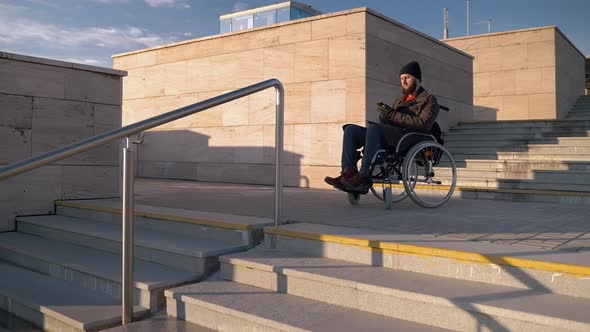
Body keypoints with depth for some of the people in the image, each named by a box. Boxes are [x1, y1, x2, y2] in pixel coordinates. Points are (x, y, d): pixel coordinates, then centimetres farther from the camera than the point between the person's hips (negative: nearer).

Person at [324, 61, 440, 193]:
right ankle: (348, 173, -28)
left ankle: (363, 179, -38)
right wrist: (385, 113, -3)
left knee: (373, 127, -33)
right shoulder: (399, 101, 34)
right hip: (388, 137, 7)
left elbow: (423, 124, -9)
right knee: (351, 129, -11)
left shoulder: (429, 100, 11)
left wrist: (392, 114, -12)